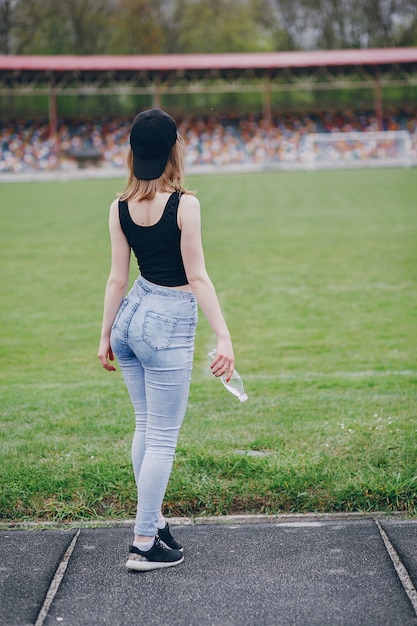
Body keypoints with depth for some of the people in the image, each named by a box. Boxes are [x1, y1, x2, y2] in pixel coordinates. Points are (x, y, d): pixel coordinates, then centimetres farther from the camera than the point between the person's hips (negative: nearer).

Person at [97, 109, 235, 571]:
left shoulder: (120, 207, 1)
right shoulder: (184, 204, -14)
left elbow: (118, 278, 5)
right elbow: (197, 278, -15)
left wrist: (105, 335, 13)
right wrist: (224, 336, -12)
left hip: (131, 316, 6)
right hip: (169, 325, -6)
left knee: (147, 427, 20)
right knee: (162, 438, 2)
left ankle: (153, 520, 30)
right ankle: (144, 545, 7)